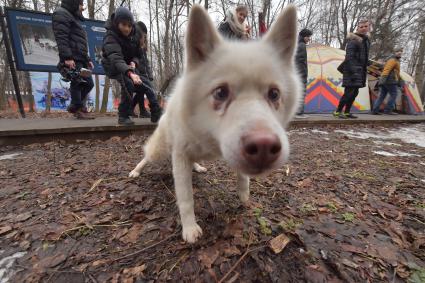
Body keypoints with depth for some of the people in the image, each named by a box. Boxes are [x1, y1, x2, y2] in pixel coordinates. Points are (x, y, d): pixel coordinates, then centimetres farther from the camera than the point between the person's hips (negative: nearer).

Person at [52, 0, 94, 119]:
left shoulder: (74, 18, 30)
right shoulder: (61, 14, 1)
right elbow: (61, 37, -14)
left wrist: (87, 59, 21)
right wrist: (67, 57, -23)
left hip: (81, 59, 9)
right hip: (72, 59, -9)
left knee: (89, 83, 8)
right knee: (77, 83, -10)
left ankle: (74, 106, 18)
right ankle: (79, 109, -2)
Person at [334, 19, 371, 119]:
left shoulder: (366, 40, 19)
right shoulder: (353, 40, -8)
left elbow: (365, 57, 24)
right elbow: (349, 57, -17)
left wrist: (364, 71, 19)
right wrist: (353, 71, -24)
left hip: (360, 70, 9)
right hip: (352, 70, -9)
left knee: (355, 92, 6)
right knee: (349, 92, -13)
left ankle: (347, 112, 11)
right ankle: (338, 111, -6)